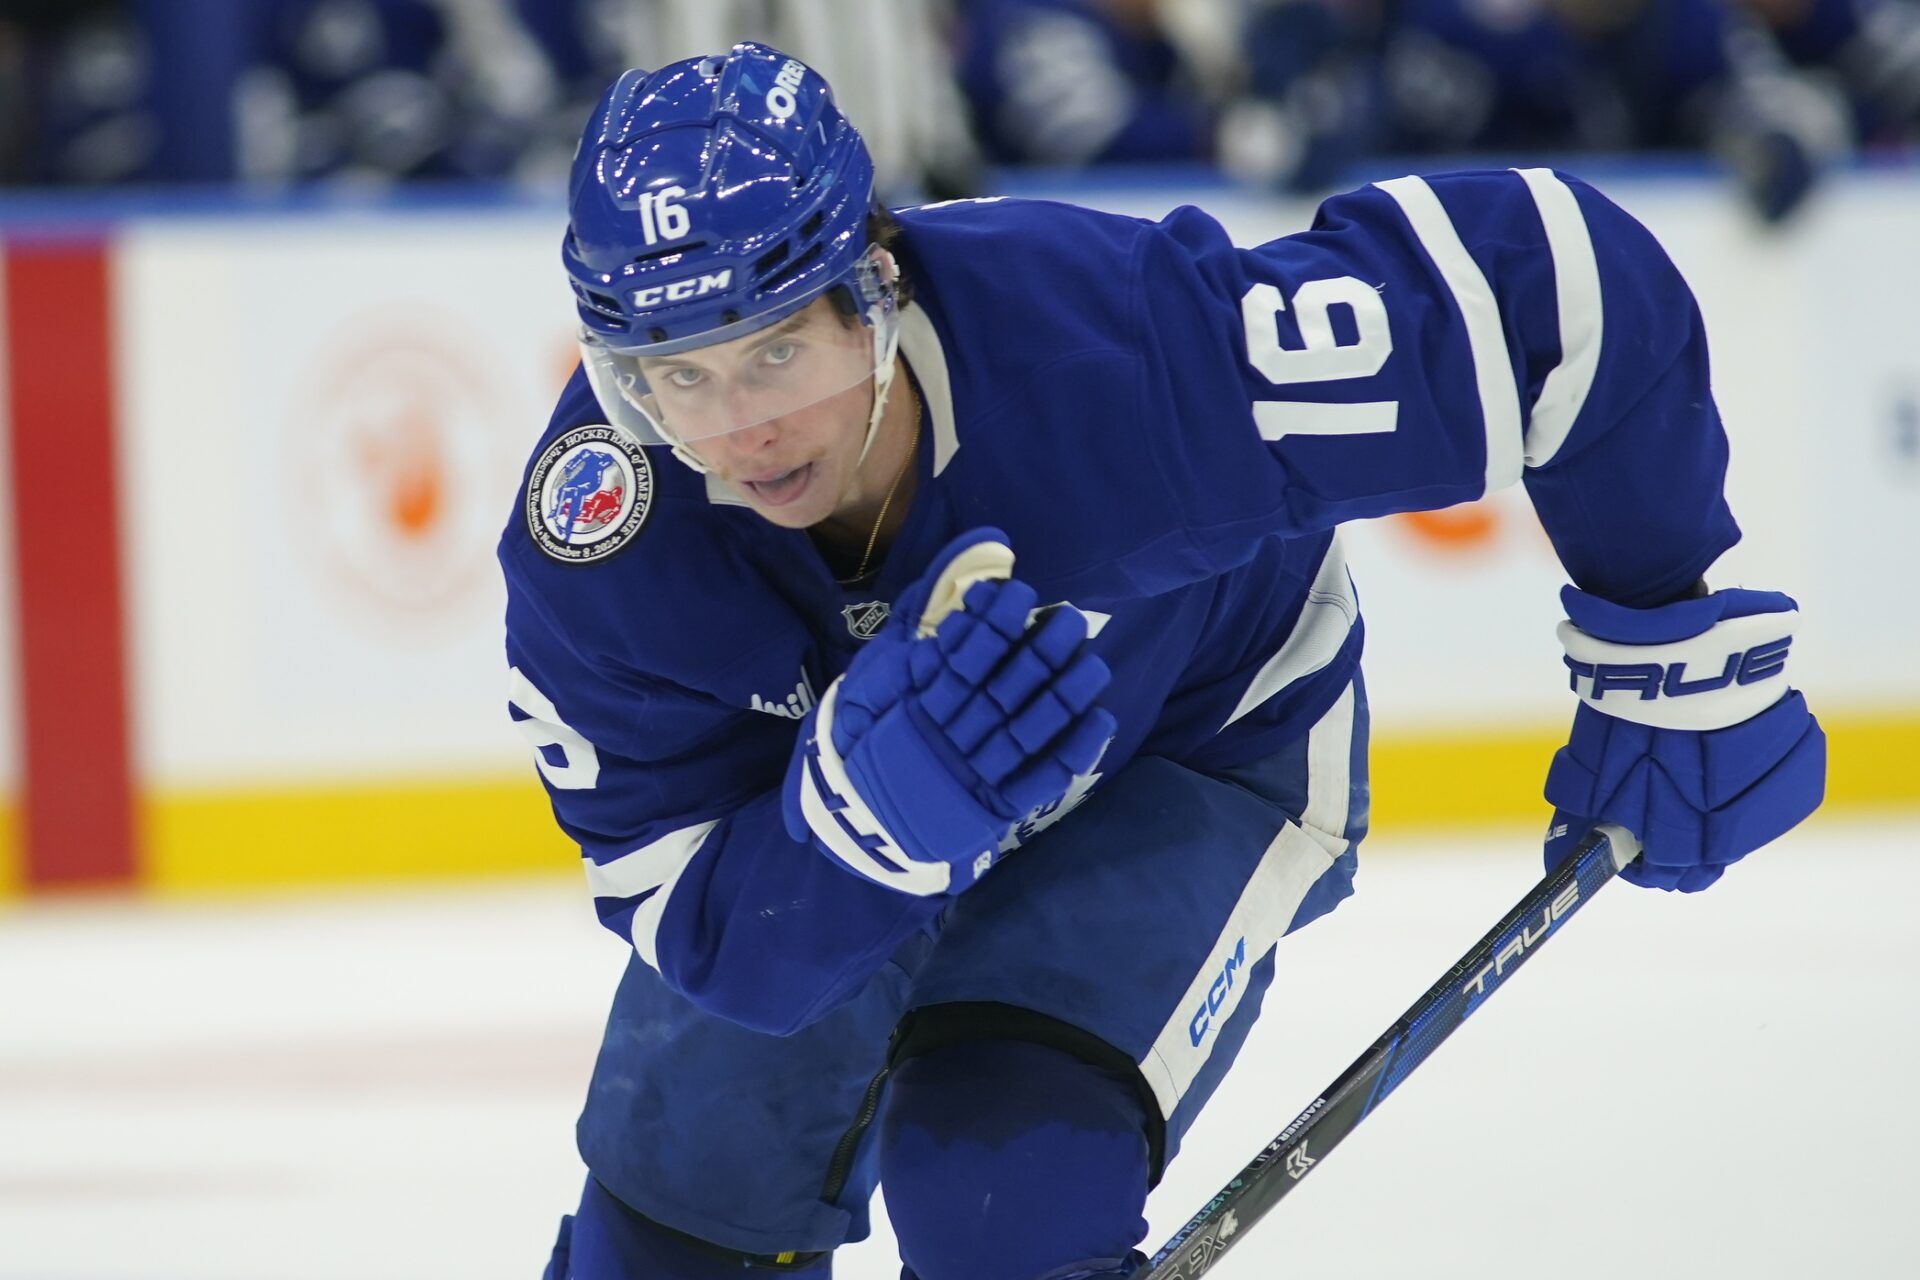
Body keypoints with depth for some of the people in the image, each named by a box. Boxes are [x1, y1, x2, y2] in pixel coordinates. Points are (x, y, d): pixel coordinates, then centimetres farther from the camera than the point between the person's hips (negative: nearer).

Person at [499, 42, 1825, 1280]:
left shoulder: (1118, 347, -41)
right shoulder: (594, 548, -31)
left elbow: (1555, 279, -32)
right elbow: (707, 935, -26)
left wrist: (1669, 647, -18)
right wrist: (869, 812, -49)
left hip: (1194, 744, -3)